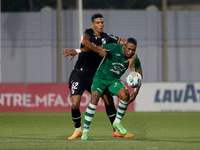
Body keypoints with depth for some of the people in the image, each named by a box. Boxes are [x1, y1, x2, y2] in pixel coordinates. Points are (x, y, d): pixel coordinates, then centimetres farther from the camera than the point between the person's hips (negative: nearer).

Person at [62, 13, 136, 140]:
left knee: (108, 99, -3)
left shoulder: (107, 38, 1)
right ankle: (78, 130, 8)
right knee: (75, 104, -14)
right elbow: (84, 41, -35)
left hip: (94, 75, 4)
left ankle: (117, 130, 8)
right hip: (80, 74, -4)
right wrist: (99, 51, -34)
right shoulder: (89, 33, -10)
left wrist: (132, 56, -13)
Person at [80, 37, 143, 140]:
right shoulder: (113, 48, -24)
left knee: (125, 95, -24)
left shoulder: (135, 59, -10)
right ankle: (85, 130, -14)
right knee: (94, 99, -24)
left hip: (114, 80, 3)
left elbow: (139, 75, 5)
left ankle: (117, 123, -3)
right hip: (101, 77, -3)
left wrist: (136, 91, -4)